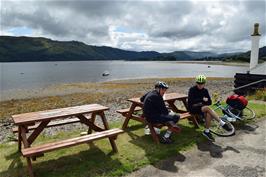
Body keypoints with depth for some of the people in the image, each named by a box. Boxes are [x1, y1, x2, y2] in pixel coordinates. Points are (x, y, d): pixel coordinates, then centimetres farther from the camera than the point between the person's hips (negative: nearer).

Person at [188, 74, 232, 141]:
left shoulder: (205, 90, 4)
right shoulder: (192, 89, -10)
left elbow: (209, 102, 2)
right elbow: (190, 101, -21)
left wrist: (201, 103, -13)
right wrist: (202, 99, -20)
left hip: (201, 107, 5)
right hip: (193, 108, -5)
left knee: (209, 114, -30)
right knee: (207, 108, -31)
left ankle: (206, 131, -13)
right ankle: (223, 124, -26)